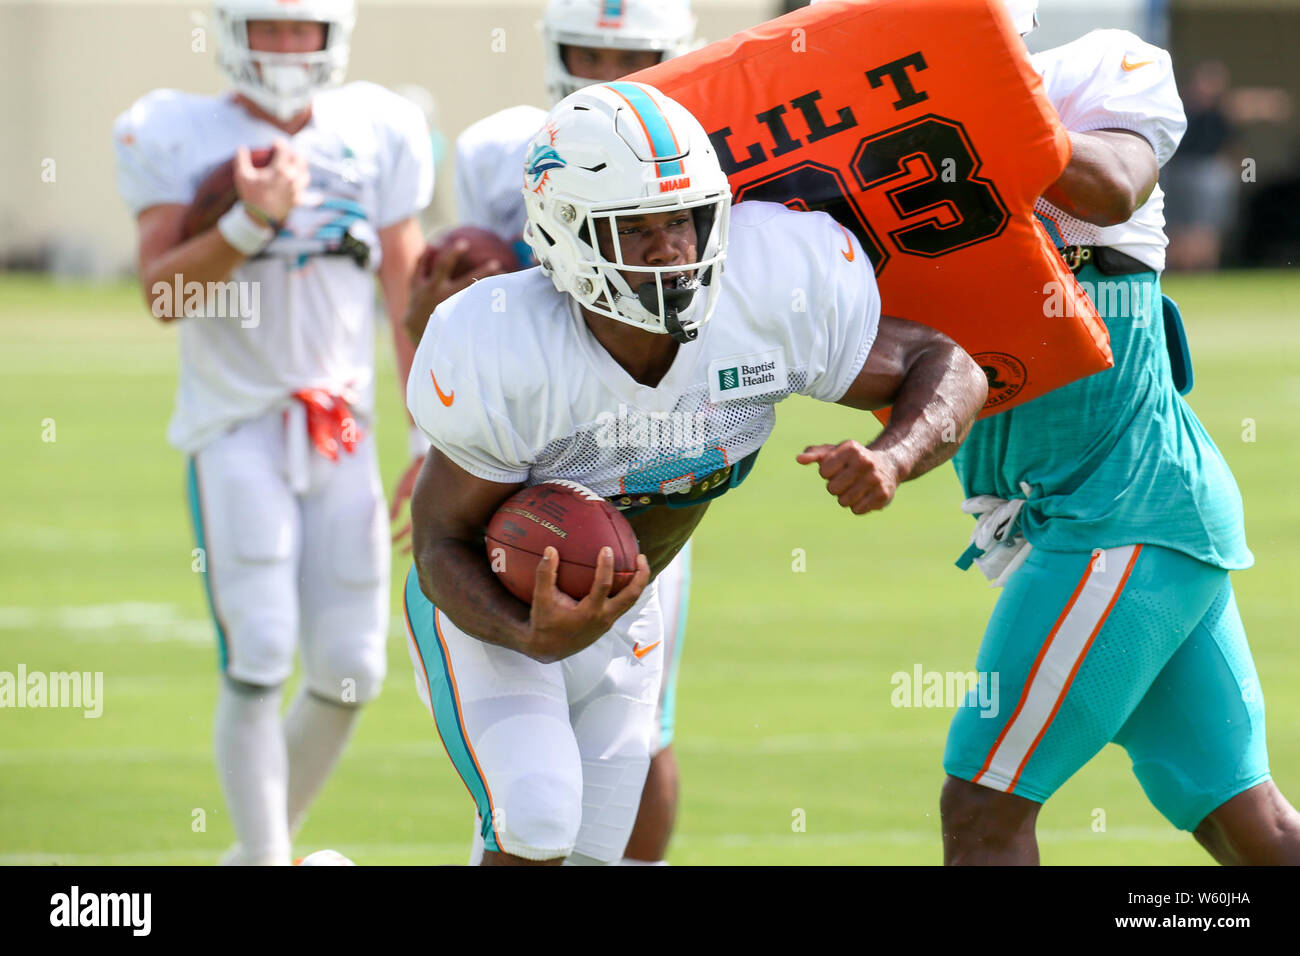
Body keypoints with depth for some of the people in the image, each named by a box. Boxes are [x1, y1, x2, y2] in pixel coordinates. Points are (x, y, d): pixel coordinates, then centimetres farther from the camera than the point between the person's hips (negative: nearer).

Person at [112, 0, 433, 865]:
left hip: (343, 434, 4)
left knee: (350, 673, 2)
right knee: (260, 660, -14)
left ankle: (265, 843, 24)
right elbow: (160, 288, -9)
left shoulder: (377, 134, 7)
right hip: (235, 428, -3)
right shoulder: (176, 136, -1)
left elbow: (408, 297, 9)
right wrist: (249, 224, -24)